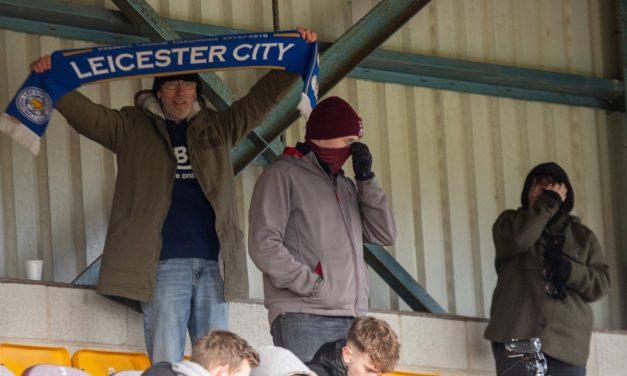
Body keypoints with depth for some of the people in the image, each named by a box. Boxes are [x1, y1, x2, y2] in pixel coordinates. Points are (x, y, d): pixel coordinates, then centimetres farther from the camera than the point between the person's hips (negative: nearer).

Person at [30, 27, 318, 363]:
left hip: (213, 264, 3)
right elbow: (85, 114, -1)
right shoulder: (131, 127, 11)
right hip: (163, 263, -3)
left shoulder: (216, 127, 19)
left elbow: (261, 99, 15)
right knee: (166, 366, -7)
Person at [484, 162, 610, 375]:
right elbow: (516, 239, -11)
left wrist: (568, 270, -9)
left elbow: (601, 283, 8)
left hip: (566, 341, 2)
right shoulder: (512, 222, 15)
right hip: (517, 336, -2)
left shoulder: (582, 237, 18)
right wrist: (548, 204, -6)